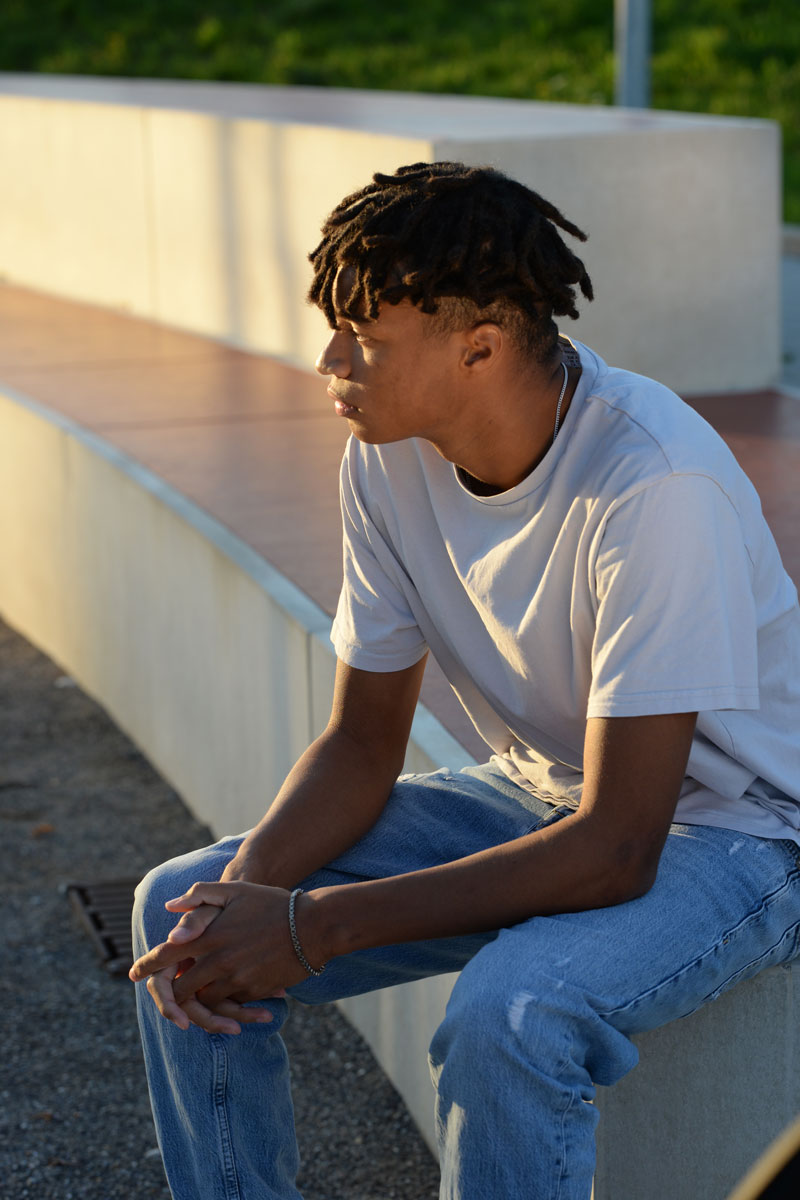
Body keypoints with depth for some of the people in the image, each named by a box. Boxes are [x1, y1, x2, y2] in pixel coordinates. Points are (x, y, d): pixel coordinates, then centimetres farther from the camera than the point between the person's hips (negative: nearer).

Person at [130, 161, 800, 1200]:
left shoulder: (652, 484, -31)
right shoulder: (387, 459, -10)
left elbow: (616, 849, -30)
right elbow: (363, 744, 0)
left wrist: (314, 926, -29)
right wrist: (247, 889, -20)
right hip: (539, 795, 7)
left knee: (509, 1012, -36)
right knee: (179, 912, -5)